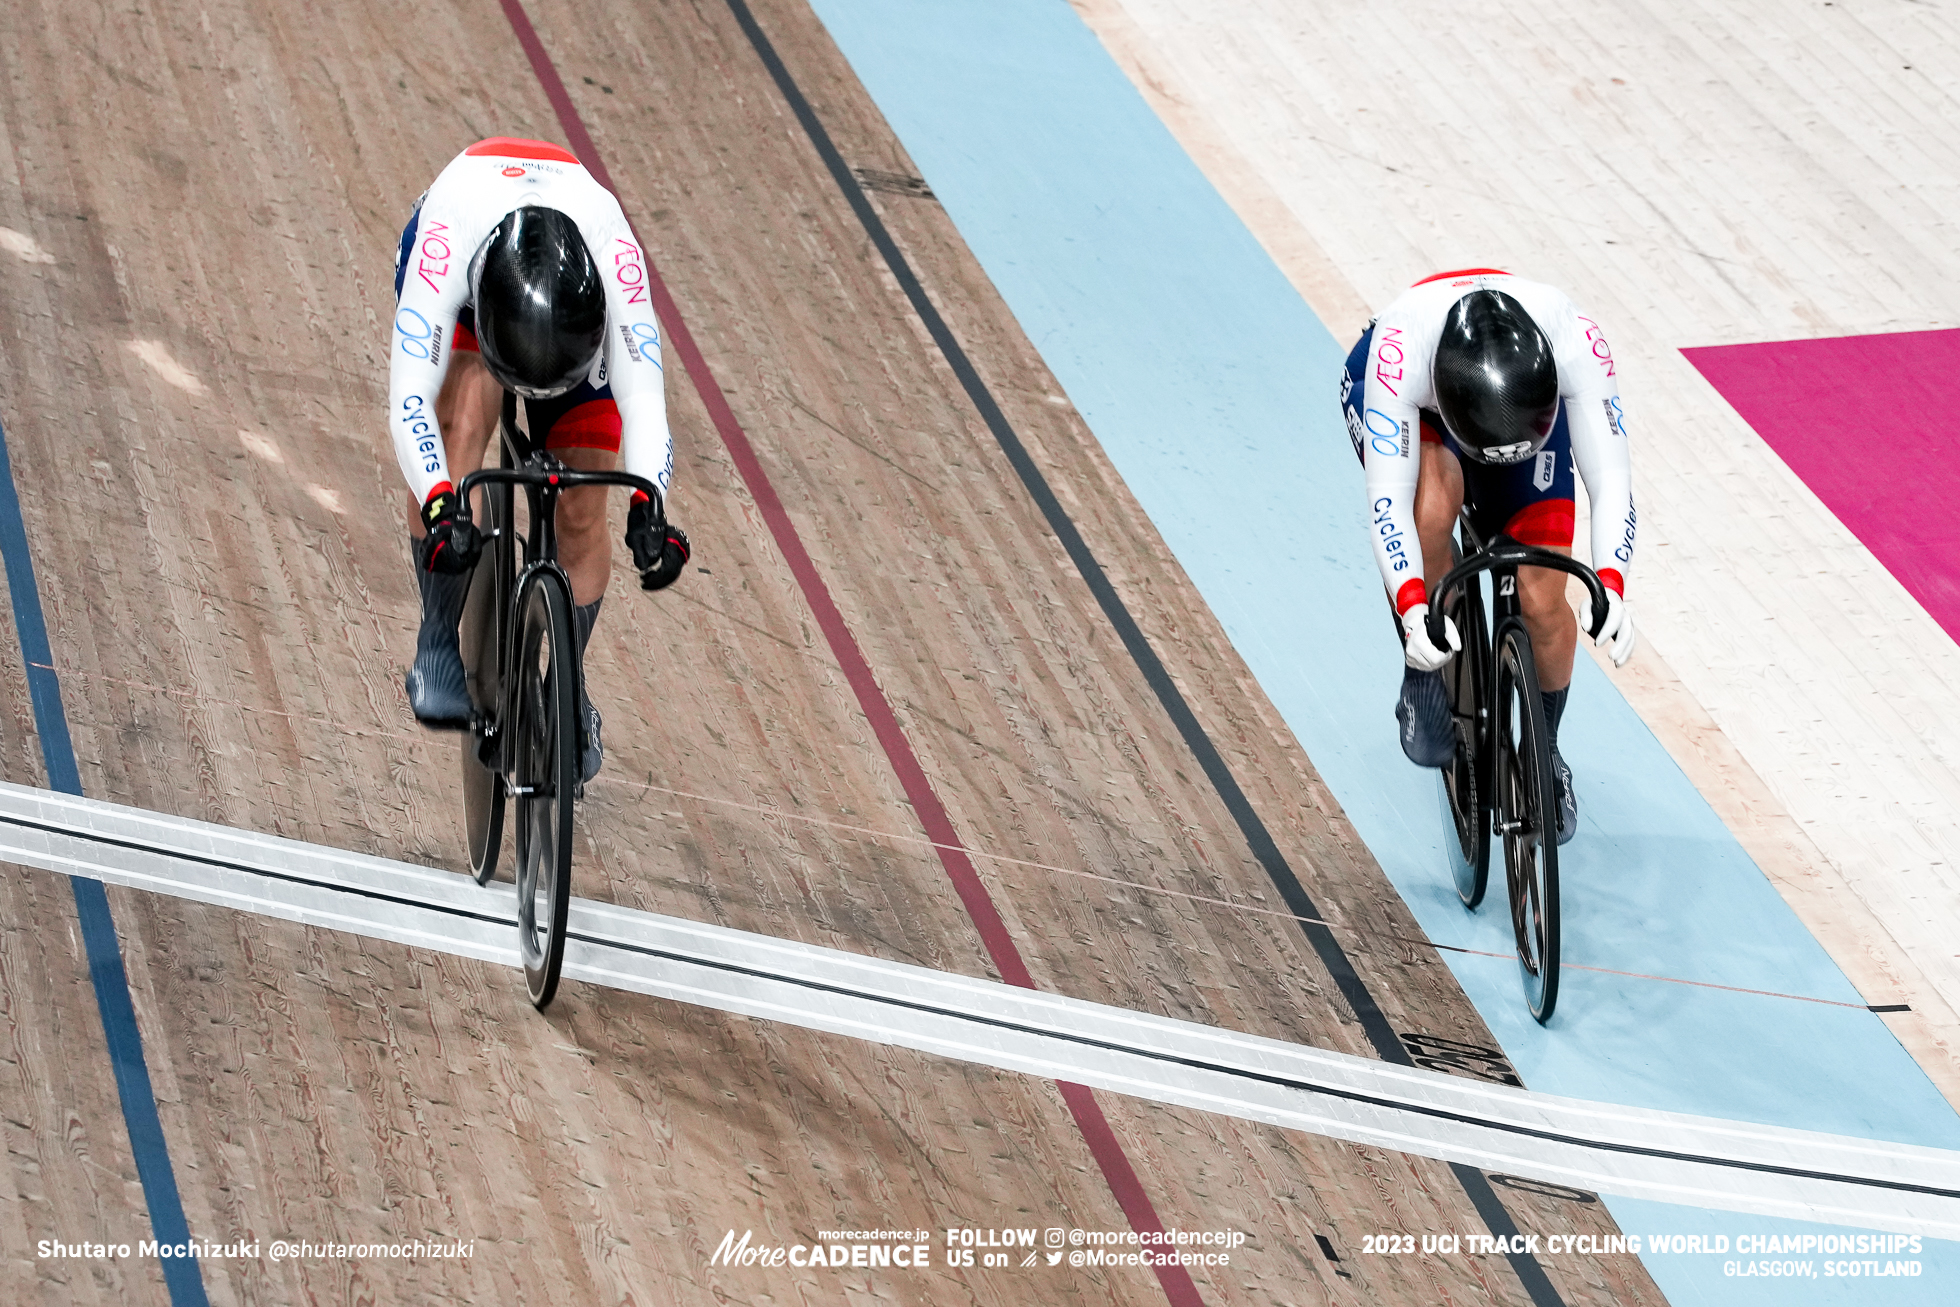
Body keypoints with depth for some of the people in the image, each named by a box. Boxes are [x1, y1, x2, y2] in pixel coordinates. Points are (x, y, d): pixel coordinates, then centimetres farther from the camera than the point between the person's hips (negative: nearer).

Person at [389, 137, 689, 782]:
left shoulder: (614, 251, -42)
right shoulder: (448, 239, -45)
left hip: (578, 294, 1)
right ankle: (439, 645, -20)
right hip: (466, 271, -1)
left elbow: (642, 395, -45)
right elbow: (409, 397, -48)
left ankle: (567, 690, 22)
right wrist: (439, 509, -63)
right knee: (461, 413, -34)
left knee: (582, 516, -6)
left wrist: (647, 509, -61)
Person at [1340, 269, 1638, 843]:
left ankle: (1545, 751, 22)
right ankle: (1424, 682, -11)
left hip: (1530, 401, 2)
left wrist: (1611, 590, -53)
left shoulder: (1576, 343, -39)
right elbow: (1388, 496, -44)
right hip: (1411, 397, -2)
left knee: (1543, 605, -9)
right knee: (1432, 504, -37)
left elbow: (1610, 478, -38)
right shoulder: (1401, 348, -44)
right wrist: (1413, 610, -57)